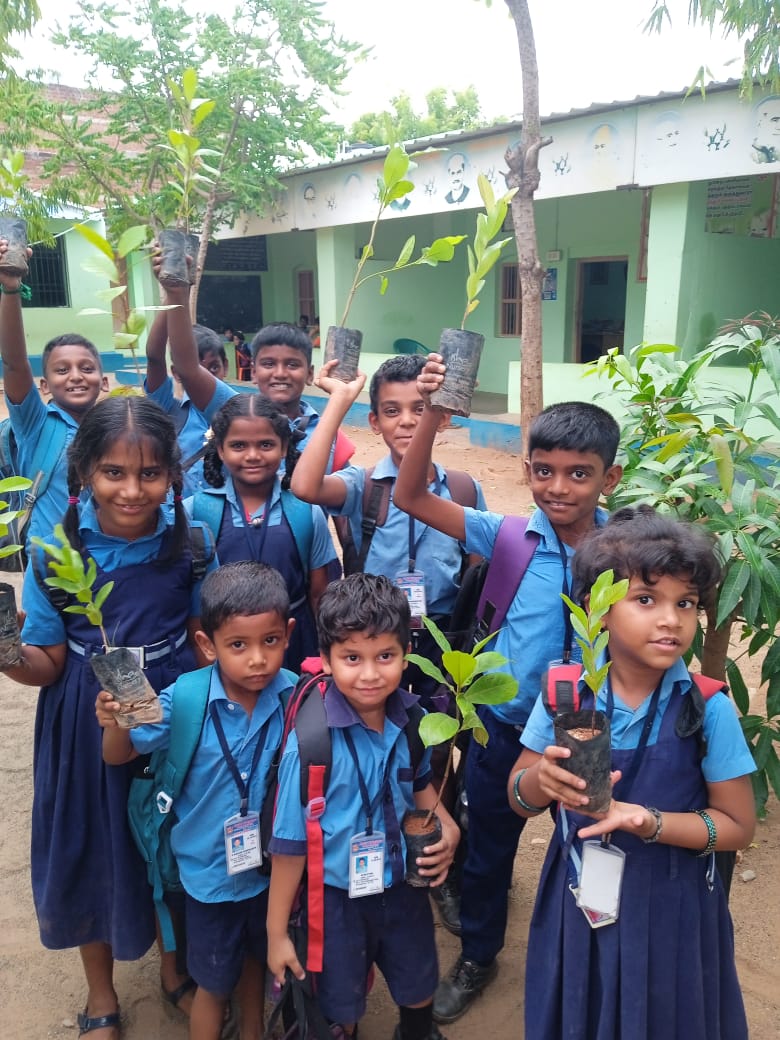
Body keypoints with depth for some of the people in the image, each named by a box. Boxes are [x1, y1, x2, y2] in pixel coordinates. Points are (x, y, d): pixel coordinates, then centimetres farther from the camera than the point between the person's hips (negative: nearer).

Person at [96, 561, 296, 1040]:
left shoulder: (296, 696, -20)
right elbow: (120, 756, -12)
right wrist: (114, 724, -30)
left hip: (271, 862, 3)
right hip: (211, 869, -2)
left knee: (256, 958, 29)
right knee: (215, 983, 19)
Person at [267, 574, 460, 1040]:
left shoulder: (410, 721, -14)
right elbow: (290, 843, -19)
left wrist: (446, 829, -9)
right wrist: (277, 932, -10)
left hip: (404, 888, 5)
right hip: (337, 898, -4)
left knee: (419, 992, 29)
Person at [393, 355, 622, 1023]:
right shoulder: (510, 537, -13)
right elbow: (412, 498, -19)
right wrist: (433, 415, -30)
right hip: (505, 726, 1)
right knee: (488, 848, 20)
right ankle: (477, 958, 46)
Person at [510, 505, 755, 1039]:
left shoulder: (708, 710, -17)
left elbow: (738, 826, -8)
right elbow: (518, 798, -2)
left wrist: (649, 822, -24)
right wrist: (542, 780, -25)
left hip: (669, 910, -1)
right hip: (577, 901, 2)